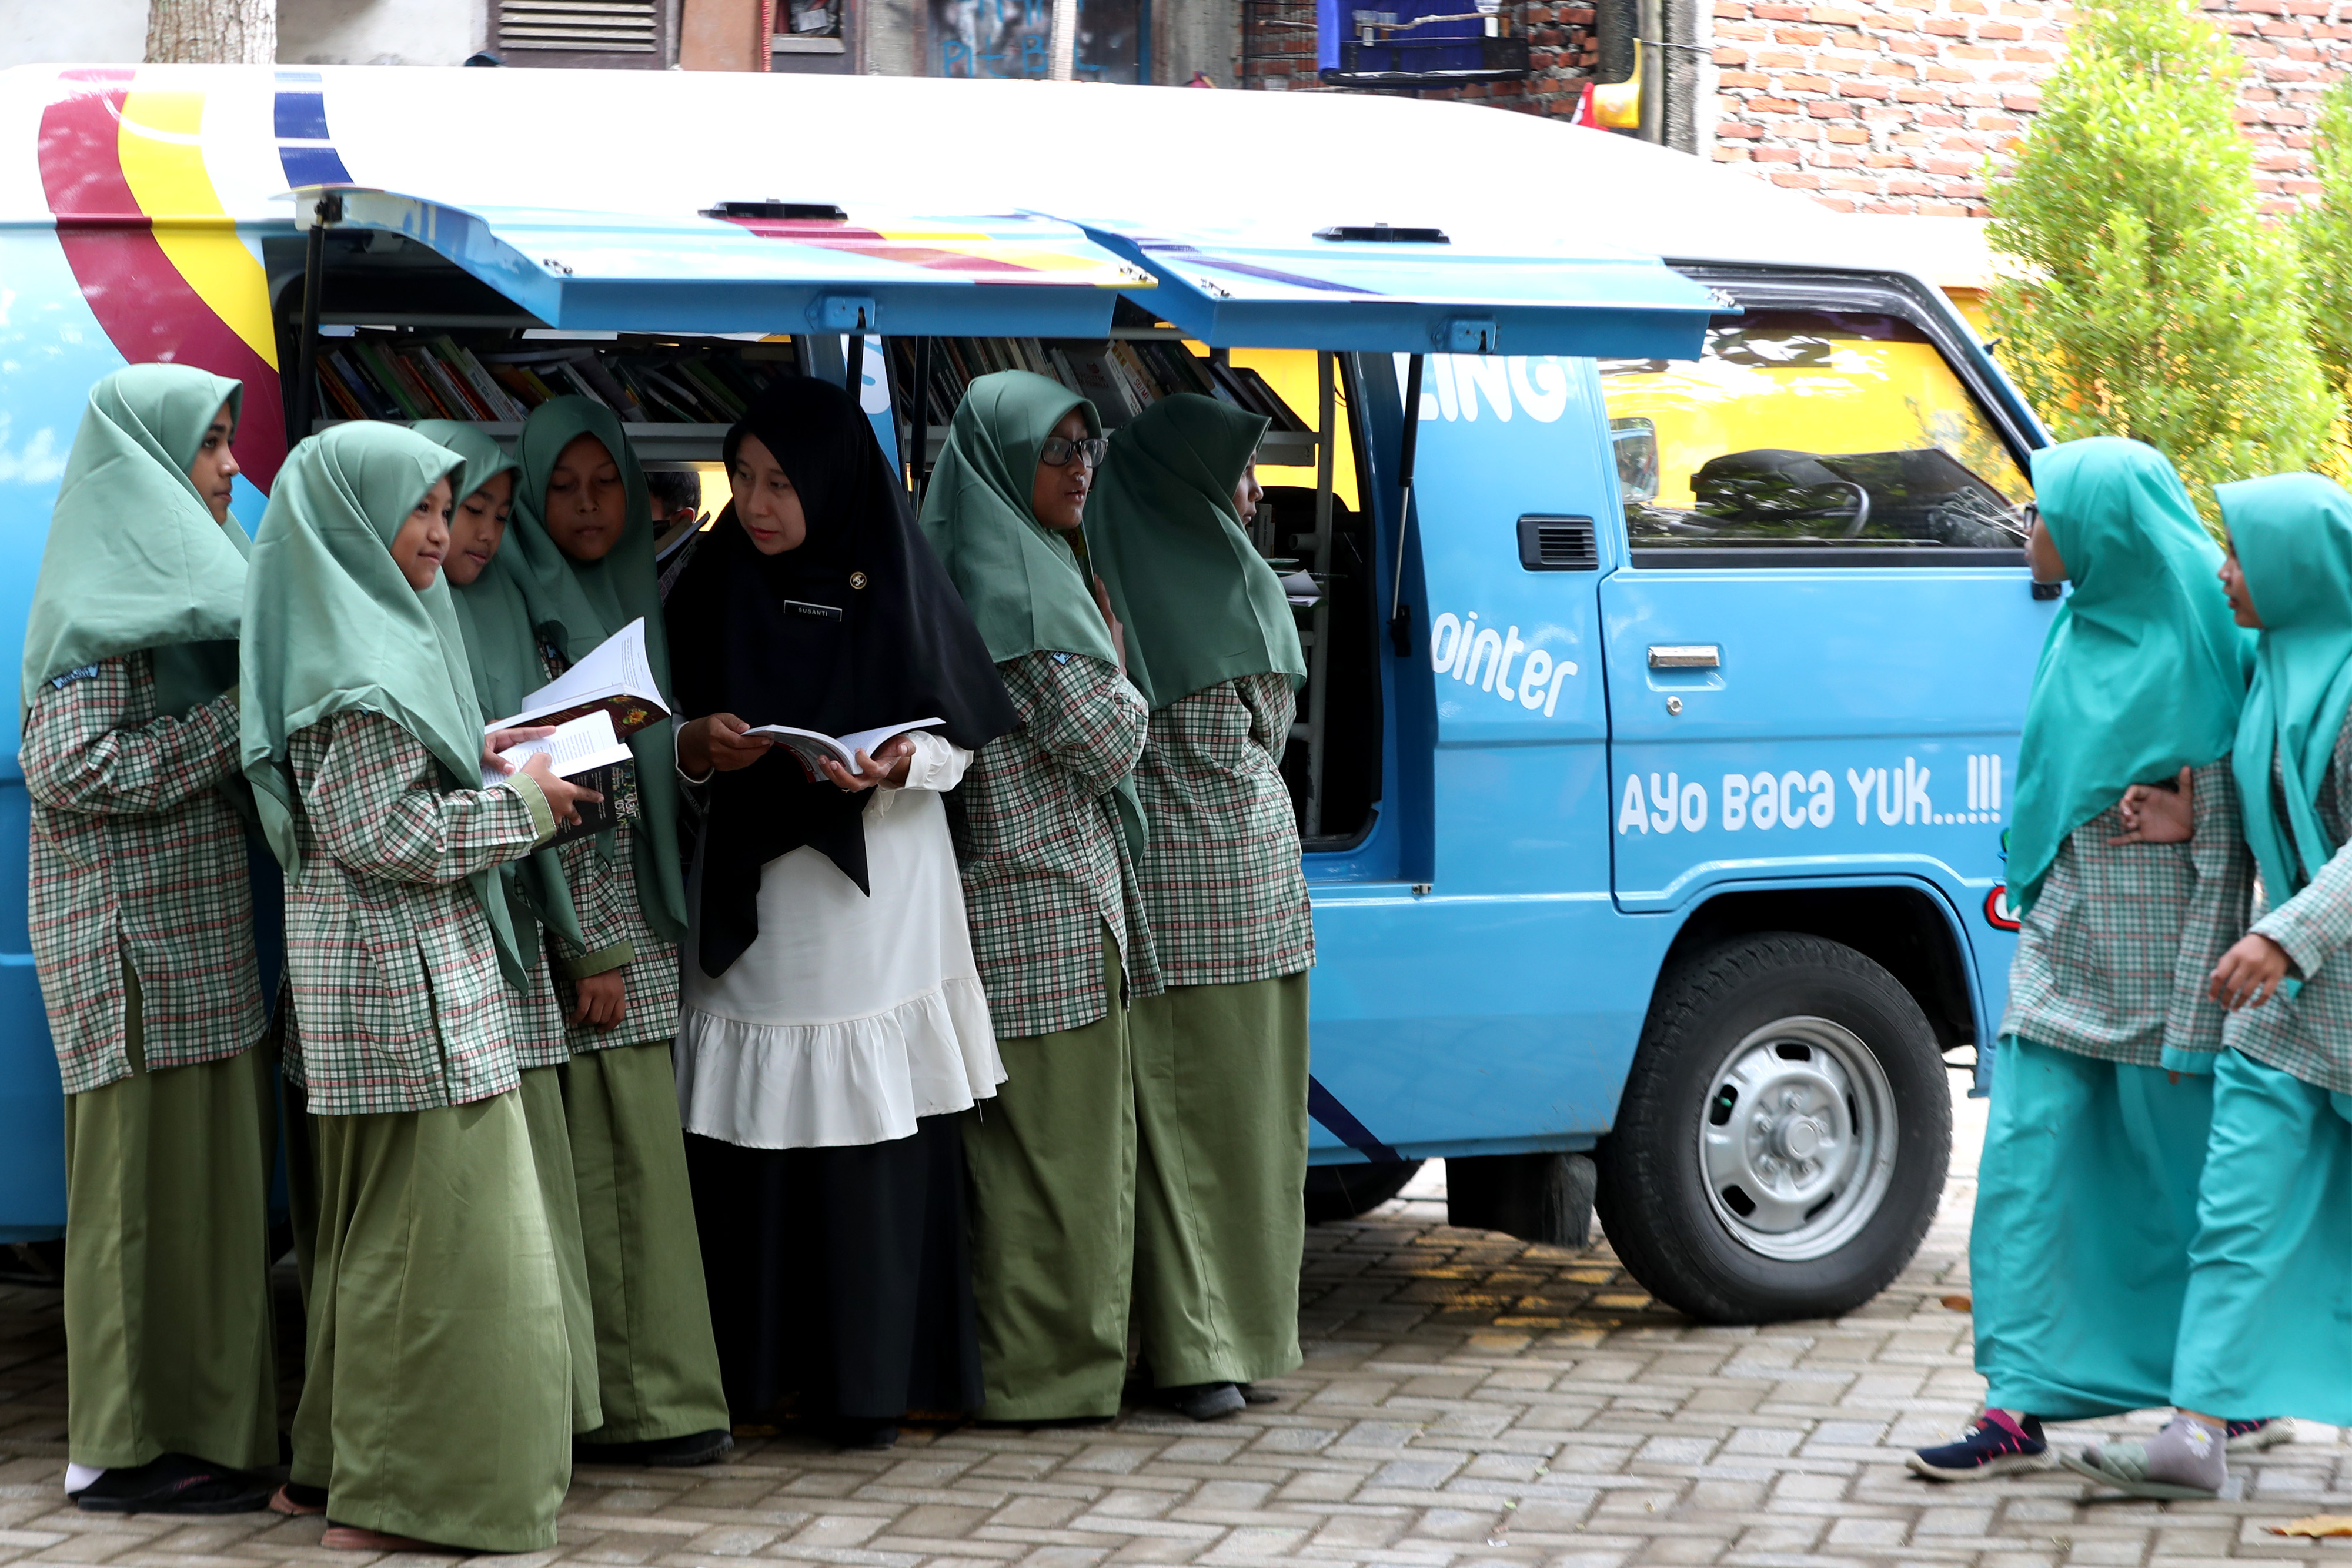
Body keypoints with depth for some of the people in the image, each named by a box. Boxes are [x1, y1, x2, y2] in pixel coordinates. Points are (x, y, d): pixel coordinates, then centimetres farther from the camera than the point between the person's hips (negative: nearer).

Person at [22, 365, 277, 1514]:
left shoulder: (175, 571, 18)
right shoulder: (103, 592, -12)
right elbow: (70, 770, -19)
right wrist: (240, 717, -16)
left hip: (197, 931, 9)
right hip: (133, 934, -9)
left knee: (211, 1175, 10)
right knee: (147, 1178, -4)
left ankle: (208, 1418, 16)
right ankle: (126, 1450, 2)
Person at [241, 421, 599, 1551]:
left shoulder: (370, 635, 14)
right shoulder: (362, 666, -17)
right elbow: (390, 835, -20)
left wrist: (486, 757, 10)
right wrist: (524, 805, -10)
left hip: (371, 970, 11)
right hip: (405, 970, -11)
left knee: (377, 1224, 16)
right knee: (434, 1230, -6)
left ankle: (352, 1459, 24)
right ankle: (396, 1499, -1)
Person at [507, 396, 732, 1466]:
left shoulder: (631, 601, 16)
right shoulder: (530, 615, -9)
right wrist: (593, 954, -16)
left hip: (640, 911, 8)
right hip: (578, 913, -8)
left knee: (639, 1149, 8)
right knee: (621, 1152, -8)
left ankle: (649, 1391, 12)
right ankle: (640, 1403, -5)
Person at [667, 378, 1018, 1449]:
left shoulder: (896, 587, 0)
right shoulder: (714, 589, 7)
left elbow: (955, 740, 1)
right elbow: (673, 735, 11)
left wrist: (899, 764, -18)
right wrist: (696, 745, -11)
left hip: (874, 893, -2)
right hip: (749, 893, 2)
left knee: (874, 1139, -2)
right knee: (746, 1139, -1)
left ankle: (870, 1379, 6)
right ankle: (747, 1370, 9)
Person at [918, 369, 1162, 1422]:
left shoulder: (994, 570, 13)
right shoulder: (1025, 588, -16)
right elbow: (1106, 742, -16)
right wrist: (1113, 658, 0)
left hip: (1007, 899, 9)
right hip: (1051, 909, -9)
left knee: (1018, 1146, 14)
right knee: (1060, 1142, -2)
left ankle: (1018, 1355, 21)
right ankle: (1053, 1367, 5)